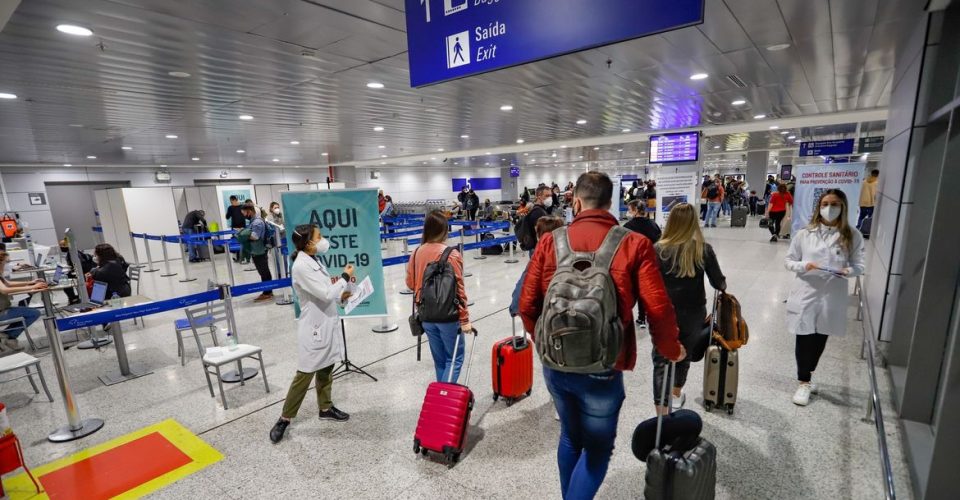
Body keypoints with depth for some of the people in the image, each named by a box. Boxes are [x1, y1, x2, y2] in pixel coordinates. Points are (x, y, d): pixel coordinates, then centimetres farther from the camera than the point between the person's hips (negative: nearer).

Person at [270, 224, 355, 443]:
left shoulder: (315, 261, 7)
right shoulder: (301, 266, -21)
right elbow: (325, 294, -24)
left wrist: (341, 295, -3)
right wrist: (345, 277, -12)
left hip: (327, 323, 8)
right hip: (314, 327, -8)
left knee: (326, 370, 19)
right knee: (305, 375, 2)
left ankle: (326, 408, 34)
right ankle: (284, 419, 19)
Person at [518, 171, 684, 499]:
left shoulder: (550, 241, -6)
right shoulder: (634, 244, -10)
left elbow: (527, 306, -4)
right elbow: (658, 310, -12)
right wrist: (671, 350, 9)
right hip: (602, 370, -3)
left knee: (570, 436, 27)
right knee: (598, 449, 20)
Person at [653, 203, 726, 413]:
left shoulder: (658, 249, -13)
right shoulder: (703, 249, -8)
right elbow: (719, 283, 0)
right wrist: (723, 285, 23)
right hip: (692, 314, 3)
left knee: (661, 361, 5)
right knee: (684, 355, 23)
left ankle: (662, 415, 2)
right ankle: (676, 396, 46)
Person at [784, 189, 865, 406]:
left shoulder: (852, 236, -1)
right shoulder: (805, 233, -3)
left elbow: (859, 265, 3)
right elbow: (788, 261, 3)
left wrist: (848, 271, -19)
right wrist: (804, 266, -17)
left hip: (832, 297, 1)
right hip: (805, 294, -1)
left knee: (820, 340, 14)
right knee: (804, 339, 4)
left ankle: (807, 377, 35)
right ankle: (804, 382, 20)